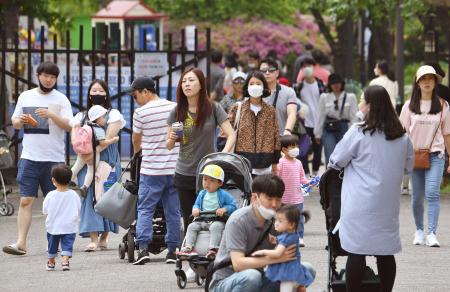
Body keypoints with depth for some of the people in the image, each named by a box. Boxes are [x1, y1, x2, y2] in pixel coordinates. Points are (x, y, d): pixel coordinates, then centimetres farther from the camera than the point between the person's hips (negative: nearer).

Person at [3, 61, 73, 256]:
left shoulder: (61, 99, 1)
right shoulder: (25, 97, 10)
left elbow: (68, 126, -8)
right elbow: (14, 123, 16)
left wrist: (51, 115, -23)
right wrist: (20, 121, -7)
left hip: (54, 158, -2)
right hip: (29, 157, 2)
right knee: (26, 201, -6)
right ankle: (21, 243, -10)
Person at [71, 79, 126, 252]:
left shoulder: (113, 114, 7)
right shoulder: (81, 116, 18)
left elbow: (109, 137, -5)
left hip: (107, 161, -3)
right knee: (90, 197, -8)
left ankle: (104, 238, 0)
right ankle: (93, 239, -13)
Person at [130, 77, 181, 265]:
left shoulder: (140, 113, -7)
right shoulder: (175, 108, 4)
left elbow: (136, 140, 9)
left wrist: (137, 152, 29)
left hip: (151, 170, -4)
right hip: (175, 168, 4)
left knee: (145, 209, 1)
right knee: (173, 211, 8)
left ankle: (143, 247, -11)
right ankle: (172, 250, 9)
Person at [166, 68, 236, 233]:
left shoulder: (213, 109, -4)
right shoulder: (177, 112, 3)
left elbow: (231, 136, -5)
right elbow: (169, 146, 10)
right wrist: (171, 139, -14)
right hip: (184, 174, 3)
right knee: (189, 222, 6)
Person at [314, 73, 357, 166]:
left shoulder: (350, 97, 1)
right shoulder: (324, 97, 6)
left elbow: (354, 116, 0)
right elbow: (320, 116, 9)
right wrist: (317, 134, 10)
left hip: (344, 128, 0)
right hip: (329, 130, 0)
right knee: (330, 157, -11)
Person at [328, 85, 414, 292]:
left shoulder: (358, 133, -10)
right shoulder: (401, 136, 5)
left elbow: (336, 162, -2)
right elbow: (408, 166, 17)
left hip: (361, 204, -5)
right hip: (388, 204, 5)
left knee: (356, 252, 0)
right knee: (386, 253, 9)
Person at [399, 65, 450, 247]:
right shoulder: (410, 106, 4)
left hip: (435, 155, -1)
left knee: (432, 193, -15)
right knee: (417, 196, 7)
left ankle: (432, 234, -17)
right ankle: (419, 231, 22)